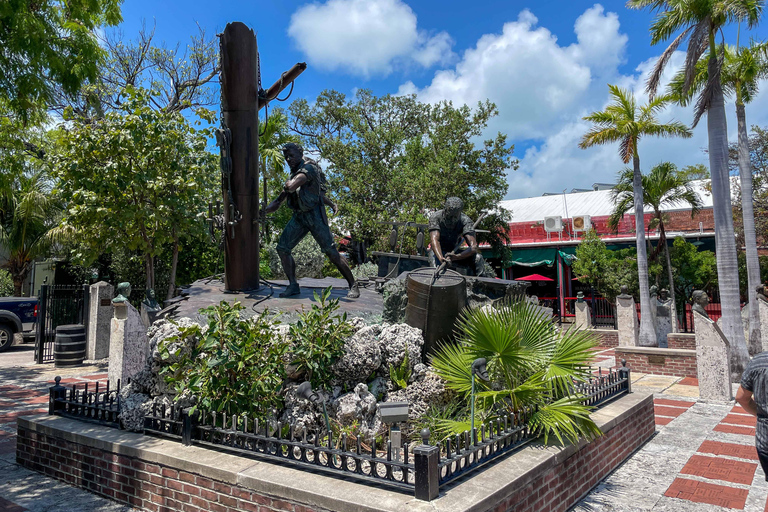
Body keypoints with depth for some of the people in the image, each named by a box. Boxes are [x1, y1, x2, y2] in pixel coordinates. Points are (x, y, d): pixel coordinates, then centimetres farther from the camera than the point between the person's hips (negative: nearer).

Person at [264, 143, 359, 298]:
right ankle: (293, 286, 6)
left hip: (315, 215, -9)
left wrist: (286, 185, -5)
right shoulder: (295, 172, 16)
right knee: (282, 248, -1)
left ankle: (353, 285, 3)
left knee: (331, 252, -8)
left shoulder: (308, 168, -14)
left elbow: (291, 187, -26)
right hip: (299, 217, 9)